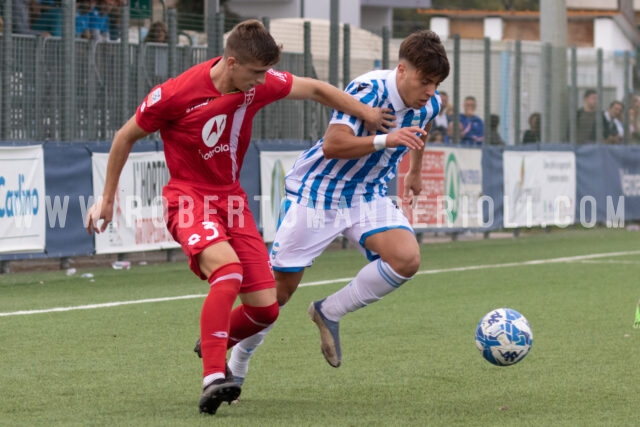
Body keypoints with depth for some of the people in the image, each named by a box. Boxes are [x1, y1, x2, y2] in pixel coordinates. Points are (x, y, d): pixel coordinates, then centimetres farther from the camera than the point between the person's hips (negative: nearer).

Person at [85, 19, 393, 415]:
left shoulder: (258, 83, -7)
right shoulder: (175, 95, -19)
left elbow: (314, 89, 11)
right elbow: (126, 137, -4)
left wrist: (367, 113, 13)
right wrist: (107, 198, 3)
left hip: (231, 199, 5)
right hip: (188, 199, -5)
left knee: (265, 308, -2)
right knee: (228, 267, -35)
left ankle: (215, 345, 31)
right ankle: (213, 378, -36)